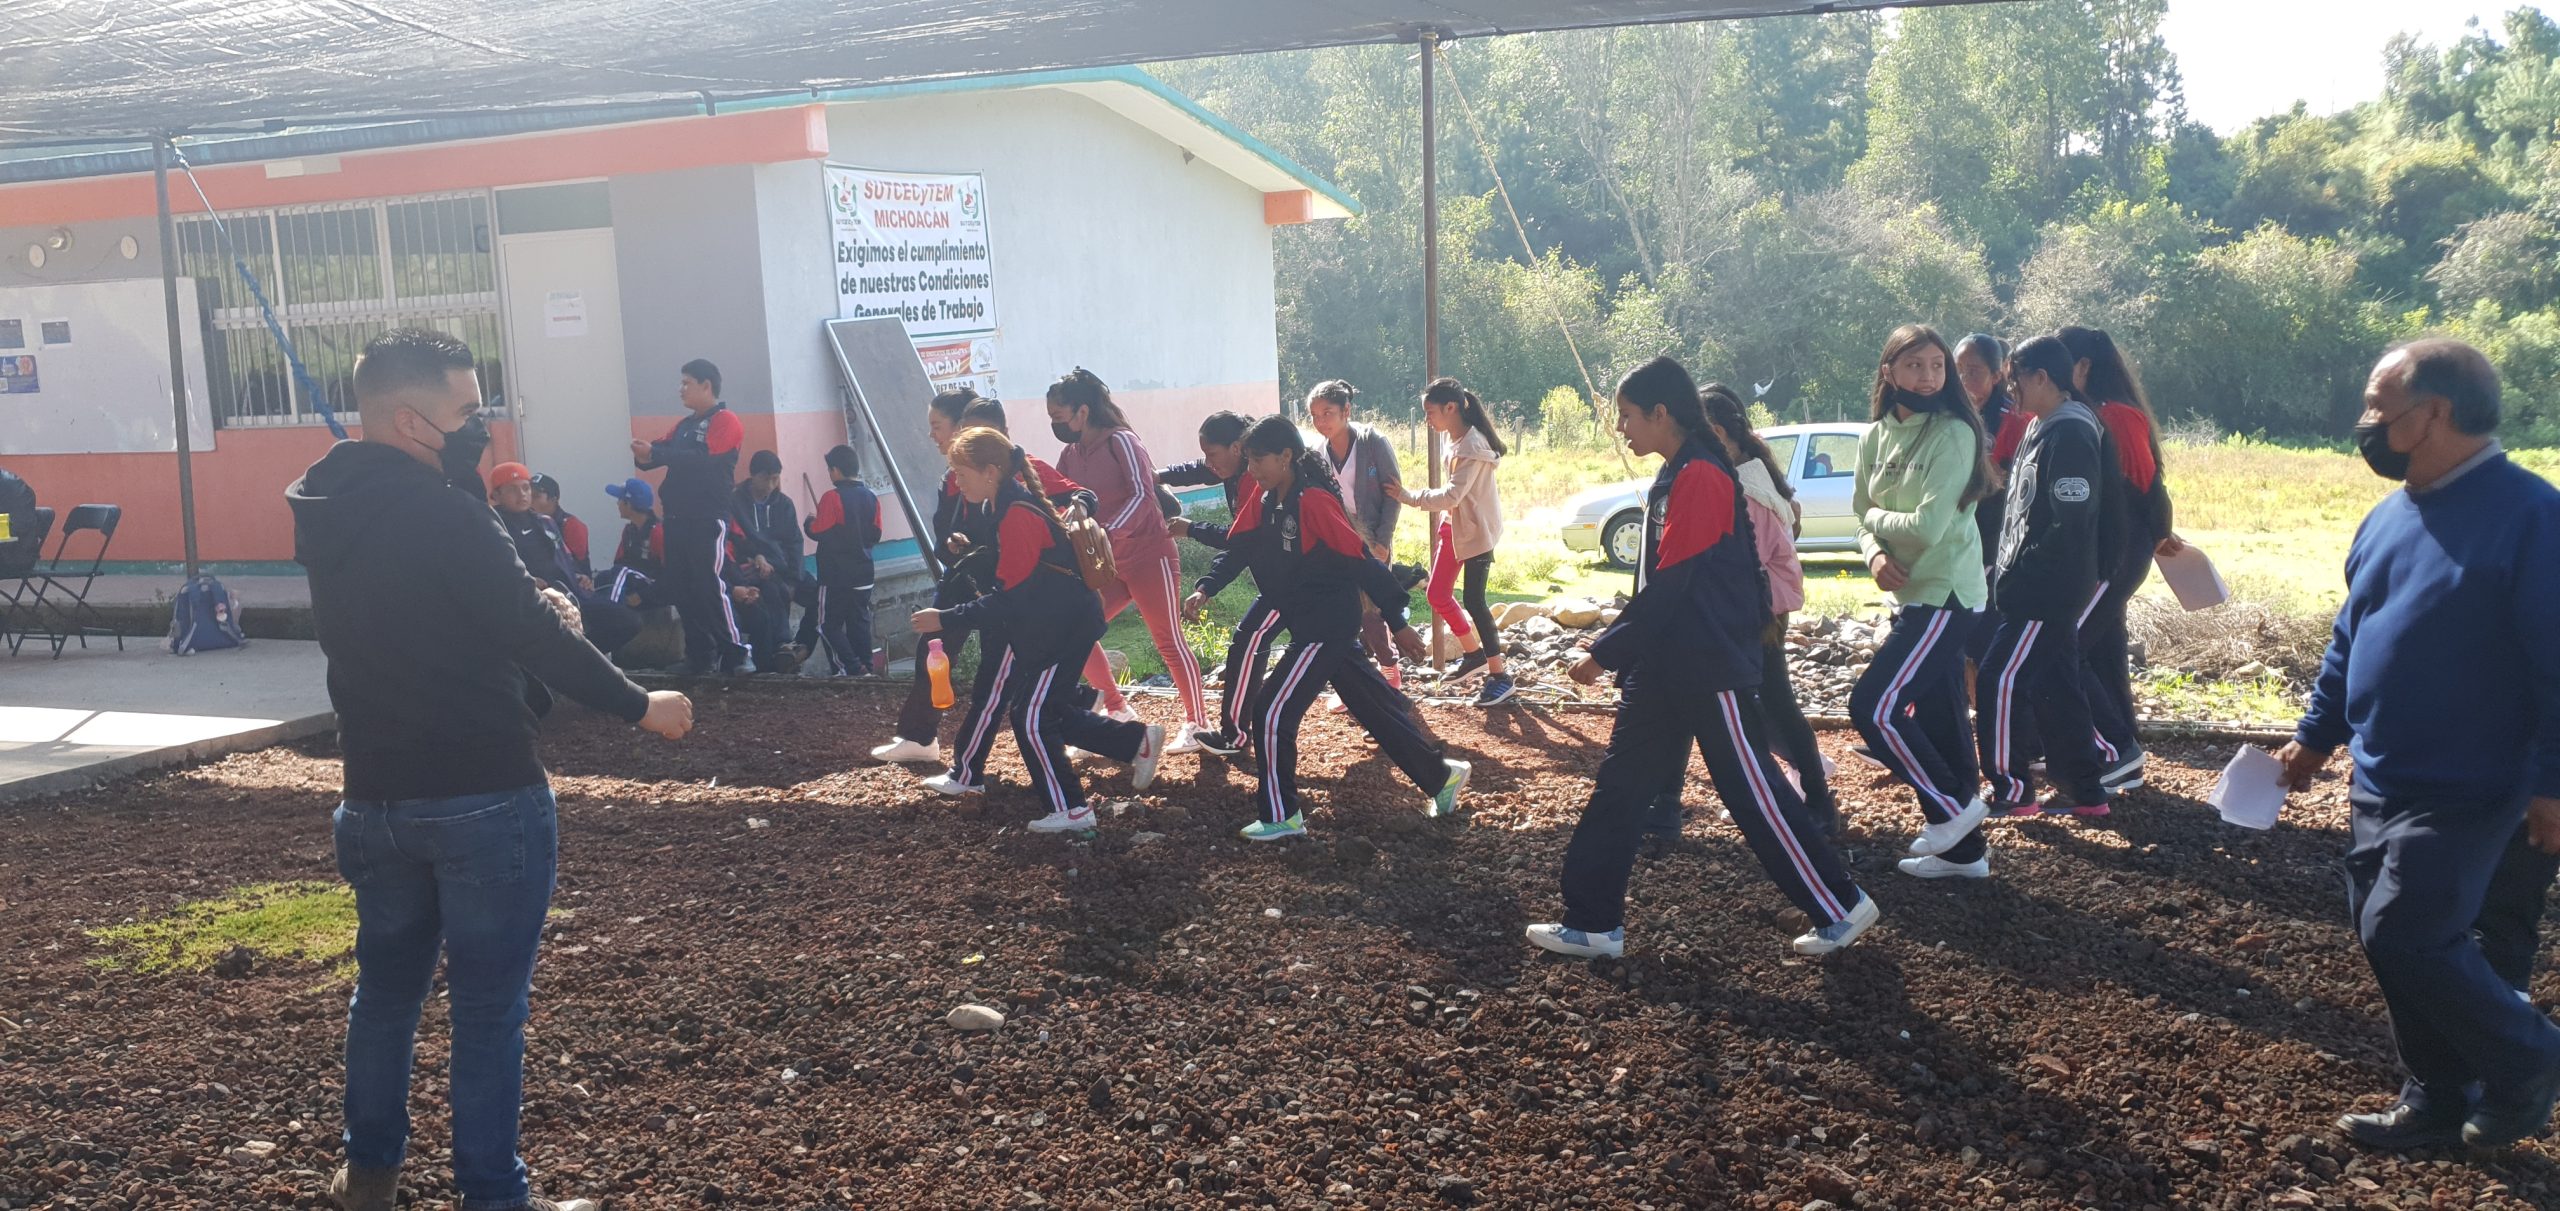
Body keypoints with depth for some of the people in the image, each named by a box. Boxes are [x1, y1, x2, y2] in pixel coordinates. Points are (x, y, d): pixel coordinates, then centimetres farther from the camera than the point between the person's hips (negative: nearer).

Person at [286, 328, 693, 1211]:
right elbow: (534, 633, -16)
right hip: (484, 797, -8)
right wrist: (640, 705, -5)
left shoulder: (326, 514, 6)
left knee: (386, 984, 20)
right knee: (487, 1004, 2)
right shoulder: (439, 514, -19)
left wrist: (531, 604, 2)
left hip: (377, 794, 8)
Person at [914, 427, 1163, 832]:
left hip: (1065, 626, -10)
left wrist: (945, 618, -22)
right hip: (1046, 623, 10)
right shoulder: (1001, 506, 6)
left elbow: (1008, 598, -26)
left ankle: (1070, 811, 6)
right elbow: (1004, 577, 18)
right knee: (1052, 712, 15)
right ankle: (1139, 741, 24)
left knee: (1030, 717, -4)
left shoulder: (1017, 517, -25)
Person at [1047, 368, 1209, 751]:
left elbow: (1142, 494, -22)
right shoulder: (1070, 456, 8)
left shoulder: (1120, 441, -13)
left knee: (1169, 641, -1)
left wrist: (1108, 531, -33)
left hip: (1149, 555, -7)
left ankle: (1198, 724, 11)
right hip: (1108, 565, 8)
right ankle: (1119, 712, 15)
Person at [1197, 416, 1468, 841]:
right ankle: (1441, 775, 30)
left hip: (1328, 627, -8)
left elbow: (1361, 562, -20)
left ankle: (1282, 817, 5)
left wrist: (1397, 622, -17)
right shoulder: (1264, 498, 2)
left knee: (1270, 712, -7)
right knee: (1375, 706, 17)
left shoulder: (1313, 501, -21)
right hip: (1307, 625, 8)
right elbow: (1238, 546, 6)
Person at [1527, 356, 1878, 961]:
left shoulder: (1700, 477, -18)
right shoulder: (1676, 477, 12)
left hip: (1710, 669, -10)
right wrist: (1616, 642, 14)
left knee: (1752, 791, 0)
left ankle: (1840, 907, 14)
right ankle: (1592, 921, 14)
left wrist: (1607, 653, -16)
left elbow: (1670, 586, -21)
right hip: (1667, 668, 10)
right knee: (1621, 785, 8)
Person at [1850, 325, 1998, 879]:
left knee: (1872, 706, -12)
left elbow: (1927, 525, -22)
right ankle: (1962, 850, 22)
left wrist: (1876, 517, -4)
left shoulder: (1953, 434, -14)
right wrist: (1875, 553, -10)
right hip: (1911, 594, 7)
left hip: (1944, 595, -7)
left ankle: (1953, 804, 6)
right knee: (1938, 720, 12)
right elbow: (1863, 516, 10)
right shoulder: (1875, 436, 7)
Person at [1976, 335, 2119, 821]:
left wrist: (2019, 577, -19)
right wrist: (2006, 572, 13)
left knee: (2002, 681, -6)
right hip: (2038, 588, 10)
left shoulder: (2070, 434, -17)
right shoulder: (2040, 428, 13)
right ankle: (2082, 791, 20)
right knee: (2057, 685, 13)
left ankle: (2012, 790, 4)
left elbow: (2071, 525, -22)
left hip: (2050, 591, -10)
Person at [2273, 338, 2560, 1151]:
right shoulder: (2389, 517, 8)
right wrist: (2317, 734, 19)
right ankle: (2437, 1101, 27)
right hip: (2380, 784, 8)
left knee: (2403, 936, -9)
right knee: (2385, 938, 12)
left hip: (2465, 793, -8)